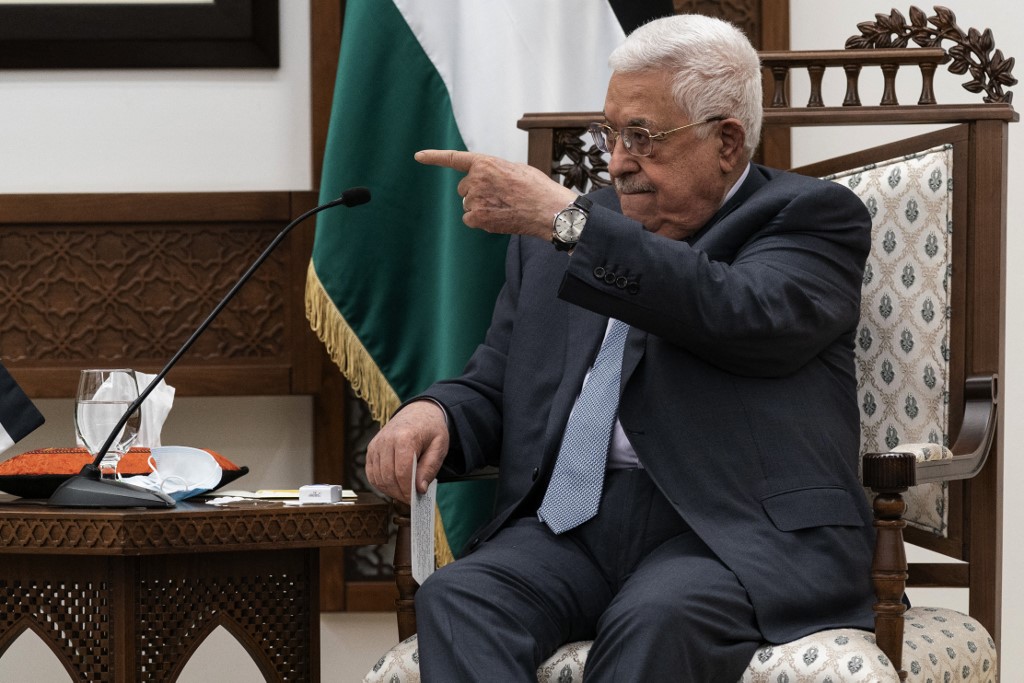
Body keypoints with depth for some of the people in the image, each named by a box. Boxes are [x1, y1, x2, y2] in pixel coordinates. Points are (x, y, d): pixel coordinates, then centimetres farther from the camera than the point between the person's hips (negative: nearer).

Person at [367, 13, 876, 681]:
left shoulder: (812, 216, 6)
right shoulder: (550, 238, 22)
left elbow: (742, 315, -15)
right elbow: (491, 387, 24)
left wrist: (568, 221, -16)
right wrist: (434, 413, -1)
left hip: (736, 529, -4)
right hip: (572, 526, 5)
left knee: (654, 620, -36)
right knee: (455, 599, -27)